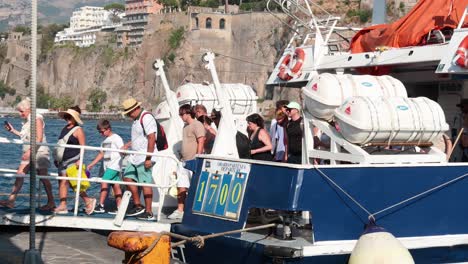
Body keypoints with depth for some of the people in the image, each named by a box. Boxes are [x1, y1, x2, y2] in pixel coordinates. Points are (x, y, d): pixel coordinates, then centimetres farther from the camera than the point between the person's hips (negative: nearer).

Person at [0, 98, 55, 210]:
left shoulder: (37, 119, -11)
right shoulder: (27, 121, 14)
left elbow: (39, 138, -19)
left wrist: (29, 151, -26)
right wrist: (12, 130, 17)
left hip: (39, 152, -9)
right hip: (29, 153, 9)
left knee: (43, 177, -2)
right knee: (20, 174, -1)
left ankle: (51, 202, 7)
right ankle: (11, 200, -4)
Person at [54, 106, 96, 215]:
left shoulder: (78, 130, -9)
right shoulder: (65, 128, 15)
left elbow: (83, 147, -14)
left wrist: (80, 160, -22)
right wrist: (57, 157, 23)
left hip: (73, 160, -8)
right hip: (63, 160, 8)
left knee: (73, 183, -12)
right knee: (62, 182, 4)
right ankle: (63, 206, 6)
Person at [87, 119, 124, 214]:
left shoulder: (116, 138, -4)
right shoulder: (105, 141, 20)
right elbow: (101, 154, 23)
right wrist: (92, 164, 21)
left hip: (114, 165, -8)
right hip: (108, 166, 8)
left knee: (104, 182, -15)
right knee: (115, 185, 4)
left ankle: (101, 206, -15)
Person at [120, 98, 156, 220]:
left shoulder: (146, 117, -16)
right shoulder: (137, 119, 16)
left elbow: (152, 138, -22)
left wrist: (148, 158, -24)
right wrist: (127, 145, 18)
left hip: (144, 158, -11)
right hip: (136, 157, 11)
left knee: (146, 184, -7)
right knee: (127, 177, 13)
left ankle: (149, 213, -3)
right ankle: (138, 206, 18)